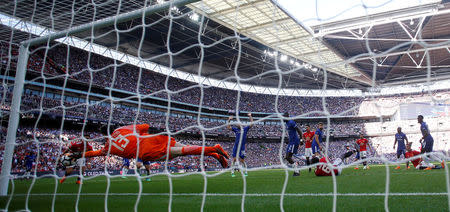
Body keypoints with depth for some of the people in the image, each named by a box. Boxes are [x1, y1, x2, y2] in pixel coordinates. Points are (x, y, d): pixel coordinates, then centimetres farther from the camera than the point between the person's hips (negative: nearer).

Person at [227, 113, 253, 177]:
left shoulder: (245, 129, 6)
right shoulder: (235, 129, 9)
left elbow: (251, 124, 1)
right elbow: (228, 127, 3)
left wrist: (250, 116, -1)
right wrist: (229, 120, -4)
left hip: (242, 147, -2)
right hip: (236, 146, 2)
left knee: (242, 160, 1)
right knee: (234, 159, -4)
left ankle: (245, 172, 18)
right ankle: (232, 172, 3)